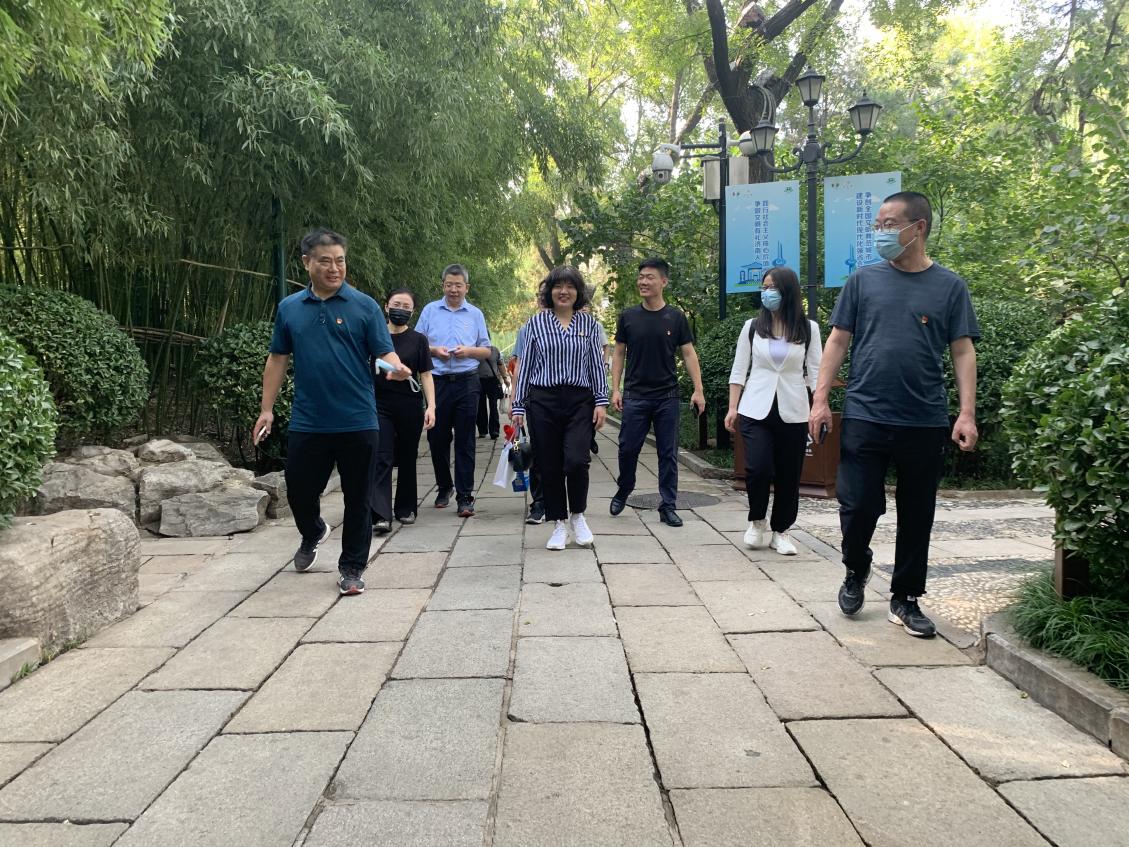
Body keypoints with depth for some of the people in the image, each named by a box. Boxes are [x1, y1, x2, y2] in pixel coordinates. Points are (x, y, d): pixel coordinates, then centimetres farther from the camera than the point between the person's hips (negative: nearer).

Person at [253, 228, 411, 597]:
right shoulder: (289, 308, 8)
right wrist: (267, 409, 9)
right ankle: (312, 533, 45)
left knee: (357, 500, 6)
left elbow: (385, 352, -5)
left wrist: (396, 368, -28)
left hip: (357, 423, -2)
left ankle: (351, 569, 22)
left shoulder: (364, 306, -1)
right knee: (299, 492, 12)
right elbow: (277, 359, 13)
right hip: (307, 423, 3)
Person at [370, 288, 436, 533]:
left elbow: (425, 375, 3)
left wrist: (431, 406, -7)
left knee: (407, 458, 9)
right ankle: (381, 515, -14)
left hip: (410, 406, 1)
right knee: (381, 459, -9)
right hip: (380, 405, 0)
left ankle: (405, 508, 23)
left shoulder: (418, 340, 4)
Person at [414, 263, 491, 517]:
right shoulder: (430, 310, 7)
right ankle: (444, 487, 26)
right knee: (437, 438, 6)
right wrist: (434, 350, -10)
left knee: (465, 441, -1)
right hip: (437, 382, 1)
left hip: (466, 383, -1)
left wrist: (469, 350, -9)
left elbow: (487, 350, 10)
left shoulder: (475, 314, 8)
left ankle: (464, 496, 2)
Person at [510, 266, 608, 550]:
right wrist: (517, 405, 4)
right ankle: (560, 524, 19)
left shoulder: (589, 323, 8)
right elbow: (526, 366, 7)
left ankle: (577, 515, 9)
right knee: (550, 467, 3)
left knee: (576, 460, -16)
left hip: (580, 401, 0)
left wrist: (601, 401, 0)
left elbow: (597, 365, 9)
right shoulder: (536, 323, 6)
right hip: (543, 401, 1)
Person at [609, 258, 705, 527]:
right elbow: (619, 353, 7)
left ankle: (668, 506, 12)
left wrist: (698, 390, -5)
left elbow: (688, 354, 2)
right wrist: (615, 389, 0)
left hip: (667, 396, 0)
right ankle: (622, 492, 28)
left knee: (668, 453, 4)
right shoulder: (628, 316, 3)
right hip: (635, 396, 0)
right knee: (627, 448, 4)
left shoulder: (675, 317, 1)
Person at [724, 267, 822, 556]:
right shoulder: (752, 327, 6)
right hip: (756, 410, 0)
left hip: (793, 412, 0)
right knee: (758, 468, -13)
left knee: (788, 475, 3)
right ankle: (756, 521, 13)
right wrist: (732, 408, 1)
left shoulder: (808, 329, 3)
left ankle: (781, 532, 20)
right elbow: (739, 371, 7)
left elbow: (815, 372, 3)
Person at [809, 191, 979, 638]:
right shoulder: (863, 280, 5)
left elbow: (963, 351, 3)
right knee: (858, 506, -1)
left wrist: (967, 413, -6)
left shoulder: (949, 286, 5)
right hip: (864, 417, 0)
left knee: (917, 516, 8)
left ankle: (905, 599, 23)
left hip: (925, 423, 1)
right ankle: (856, 570, 28)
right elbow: (838, 341, 6)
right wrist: (820, 399, -2)